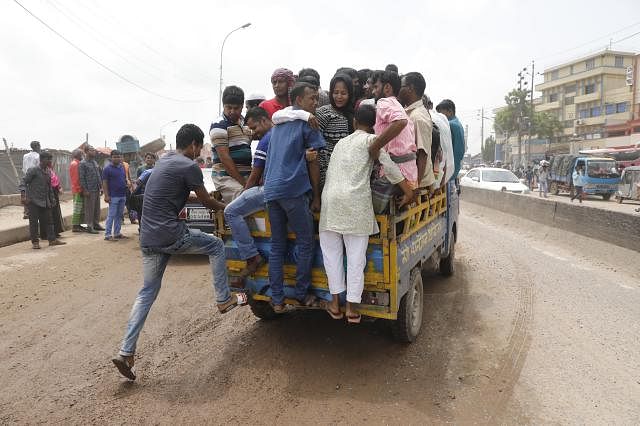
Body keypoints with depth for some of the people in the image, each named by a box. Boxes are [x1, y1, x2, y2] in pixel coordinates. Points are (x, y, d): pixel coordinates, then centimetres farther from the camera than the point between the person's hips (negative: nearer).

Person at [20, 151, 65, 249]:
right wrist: (23, 194, -25)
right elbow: (23, 182, -13)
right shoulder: (33, 170, -8)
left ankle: (52, 239, 12)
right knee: (33, 222, 0)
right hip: (33, 201, -6)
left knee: (48, 220, 7)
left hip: (45, 202, 6)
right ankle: (35, 242, 7)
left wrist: (52, 200, 18)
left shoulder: (48, 172, 12)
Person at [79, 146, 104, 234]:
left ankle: (96, 224, 22)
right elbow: (81, 178, -11)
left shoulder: (95, 162, 16)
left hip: (97, 189, 7)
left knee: (97, 208, 12)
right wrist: (85, 190, -15)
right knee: (89, 209, -3)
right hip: (90, 190, -7)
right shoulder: (83, 163, -7)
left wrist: (101, 186, 14)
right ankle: (89, 226, 3)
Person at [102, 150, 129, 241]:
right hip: (113, 196, -6)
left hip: (122, 195, 7)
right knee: (111, 215, -4)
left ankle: (117, 233, 19)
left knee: (119, 215, 11)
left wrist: (126, 185, 6)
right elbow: (104, 183, -9)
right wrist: (106, 195, -16)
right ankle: (107, 235, 0)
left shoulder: (122, 167, 13)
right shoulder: (107, 169, -6)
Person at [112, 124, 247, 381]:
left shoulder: (163, 161, 18)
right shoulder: (189, 167, -9)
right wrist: (226, 208, 23)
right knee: (216, 246, 15)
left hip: (148, 239, 8)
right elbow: (206, 201, 1)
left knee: (147, 293, 15)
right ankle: (224, 300, 22)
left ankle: (126, 352, 13)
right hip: (171, 235, -8)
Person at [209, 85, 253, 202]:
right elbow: (224, 157, -13)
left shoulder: (245, 123, 17)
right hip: (226, 176, -7)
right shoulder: (219, 126, -7)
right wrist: (243, 182, -15)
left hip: (245, 176, 7)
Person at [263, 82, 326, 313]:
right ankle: (302, 293, 11)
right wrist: (316, 196, 3)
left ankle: (277, 300, 12)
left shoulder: (278, 122, 23)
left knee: (276, 246, 10)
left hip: (271, 189, 7)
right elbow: (312, 163, 0)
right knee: (305, 242, 5)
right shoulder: (307, 124, 1)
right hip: (294, 190, -7)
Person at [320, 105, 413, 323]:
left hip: (330, 198, 4)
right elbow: (389, 165, -5)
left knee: (331, 251, 13)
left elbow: (331, 172, 20)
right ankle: (351, 308, 5)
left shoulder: (341, 142, 24)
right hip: (356, 201, -4)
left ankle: (335, 303, 13)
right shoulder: (371, 140, 8)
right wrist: (408, 190, -2)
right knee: (356, 256, 3)